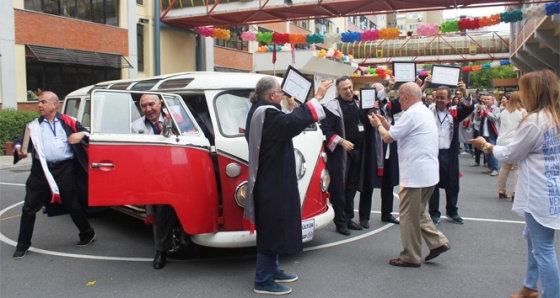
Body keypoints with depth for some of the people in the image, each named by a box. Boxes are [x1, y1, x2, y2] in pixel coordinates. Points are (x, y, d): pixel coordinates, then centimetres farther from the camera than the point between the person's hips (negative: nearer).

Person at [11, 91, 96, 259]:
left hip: (65, 170, -2)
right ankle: (22, 245, 19)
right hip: (41, 171, 2)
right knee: (29, 208, 5)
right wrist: (19, 149, -16)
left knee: (73, 206, 7)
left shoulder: (68, 122, 7)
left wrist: (81, 134, -14)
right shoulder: (33, 126, 12)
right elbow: (20, 141, 6)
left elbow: (87, 135, 7)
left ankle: (88, 235, 28)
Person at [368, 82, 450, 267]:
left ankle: (410, 257, 11)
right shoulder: (426, 112, 15)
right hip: (429, 173, 10)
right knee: (418, 212, 22)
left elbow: (388, 138, -11)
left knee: (409, 216, 1)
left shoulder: (411, 114, -16)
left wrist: (378, 125, 7)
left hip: (415, 174, -10)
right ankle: (438, 242, 17)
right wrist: (386, 124, 17)